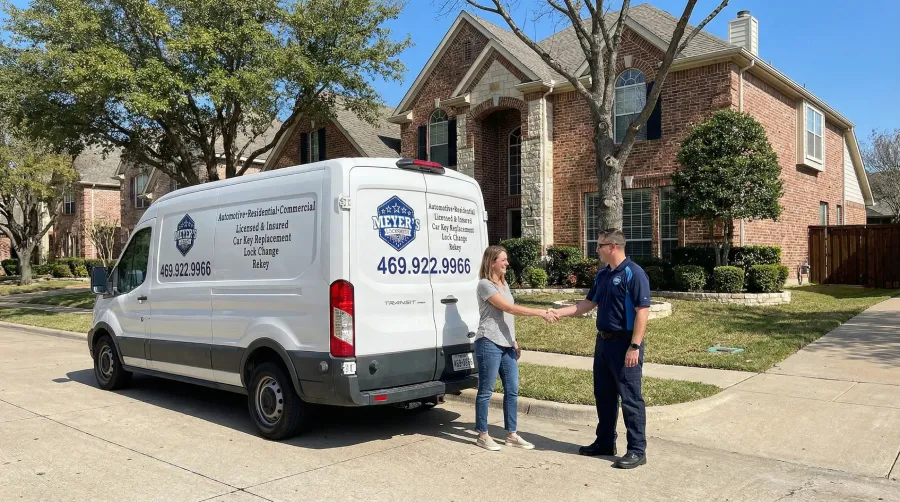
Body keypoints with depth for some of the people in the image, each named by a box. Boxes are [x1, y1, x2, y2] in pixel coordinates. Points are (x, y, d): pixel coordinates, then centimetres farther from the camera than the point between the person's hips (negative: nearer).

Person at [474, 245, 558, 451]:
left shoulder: (504, 283, 15)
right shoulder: (485, 285, -12)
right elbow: (510, 308, -20)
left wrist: (514, 342, 19)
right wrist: (541, 312, -22)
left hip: (506, 345, 8)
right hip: (489, 344, -8)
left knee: (512, 390, 8)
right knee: (486, 391, 1)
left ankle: (511, 435, 17)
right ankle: (483, 435, 12)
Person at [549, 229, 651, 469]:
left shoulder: (633, 273, -15)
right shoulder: (602, 274, 12)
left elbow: (643, 311, -19)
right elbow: (589, 303, 18)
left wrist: (634, 346, -23)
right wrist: (559, 312, 12)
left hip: (625, 344, -9)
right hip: (603, 341, 9)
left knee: (630, 398, -2)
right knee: (603, 395, 16)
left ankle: (637, 450, 8)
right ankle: (605, 442, 28)